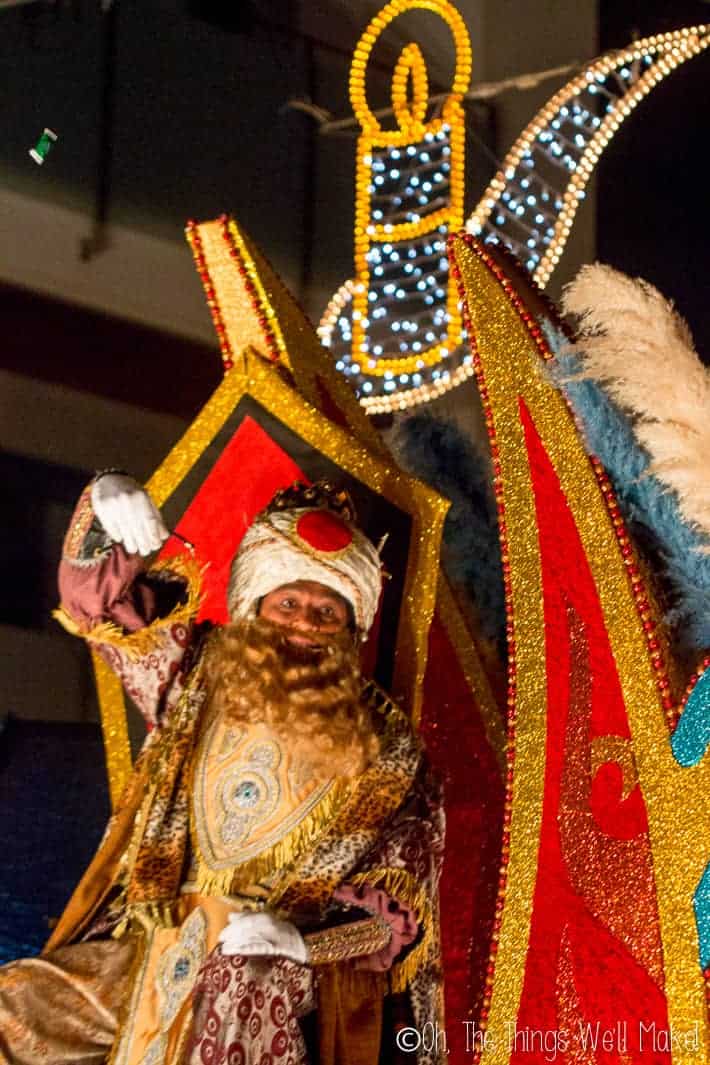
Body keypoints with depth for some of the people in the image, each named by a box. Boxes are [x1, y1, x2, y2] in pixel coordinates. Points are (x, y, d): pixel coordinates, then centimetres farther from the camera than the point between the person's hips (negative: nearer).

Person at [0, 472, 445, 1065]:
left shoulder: (386, 754, 3)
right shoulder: (201, 678, 12)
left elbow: (400, 905, 1)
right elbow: (95, 595, 17)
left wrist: (301, 938, -17)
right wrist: (108, 498, -4)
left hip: (288, 970, -4)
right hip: (154, 945, 4)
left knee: (240, 995, -41)